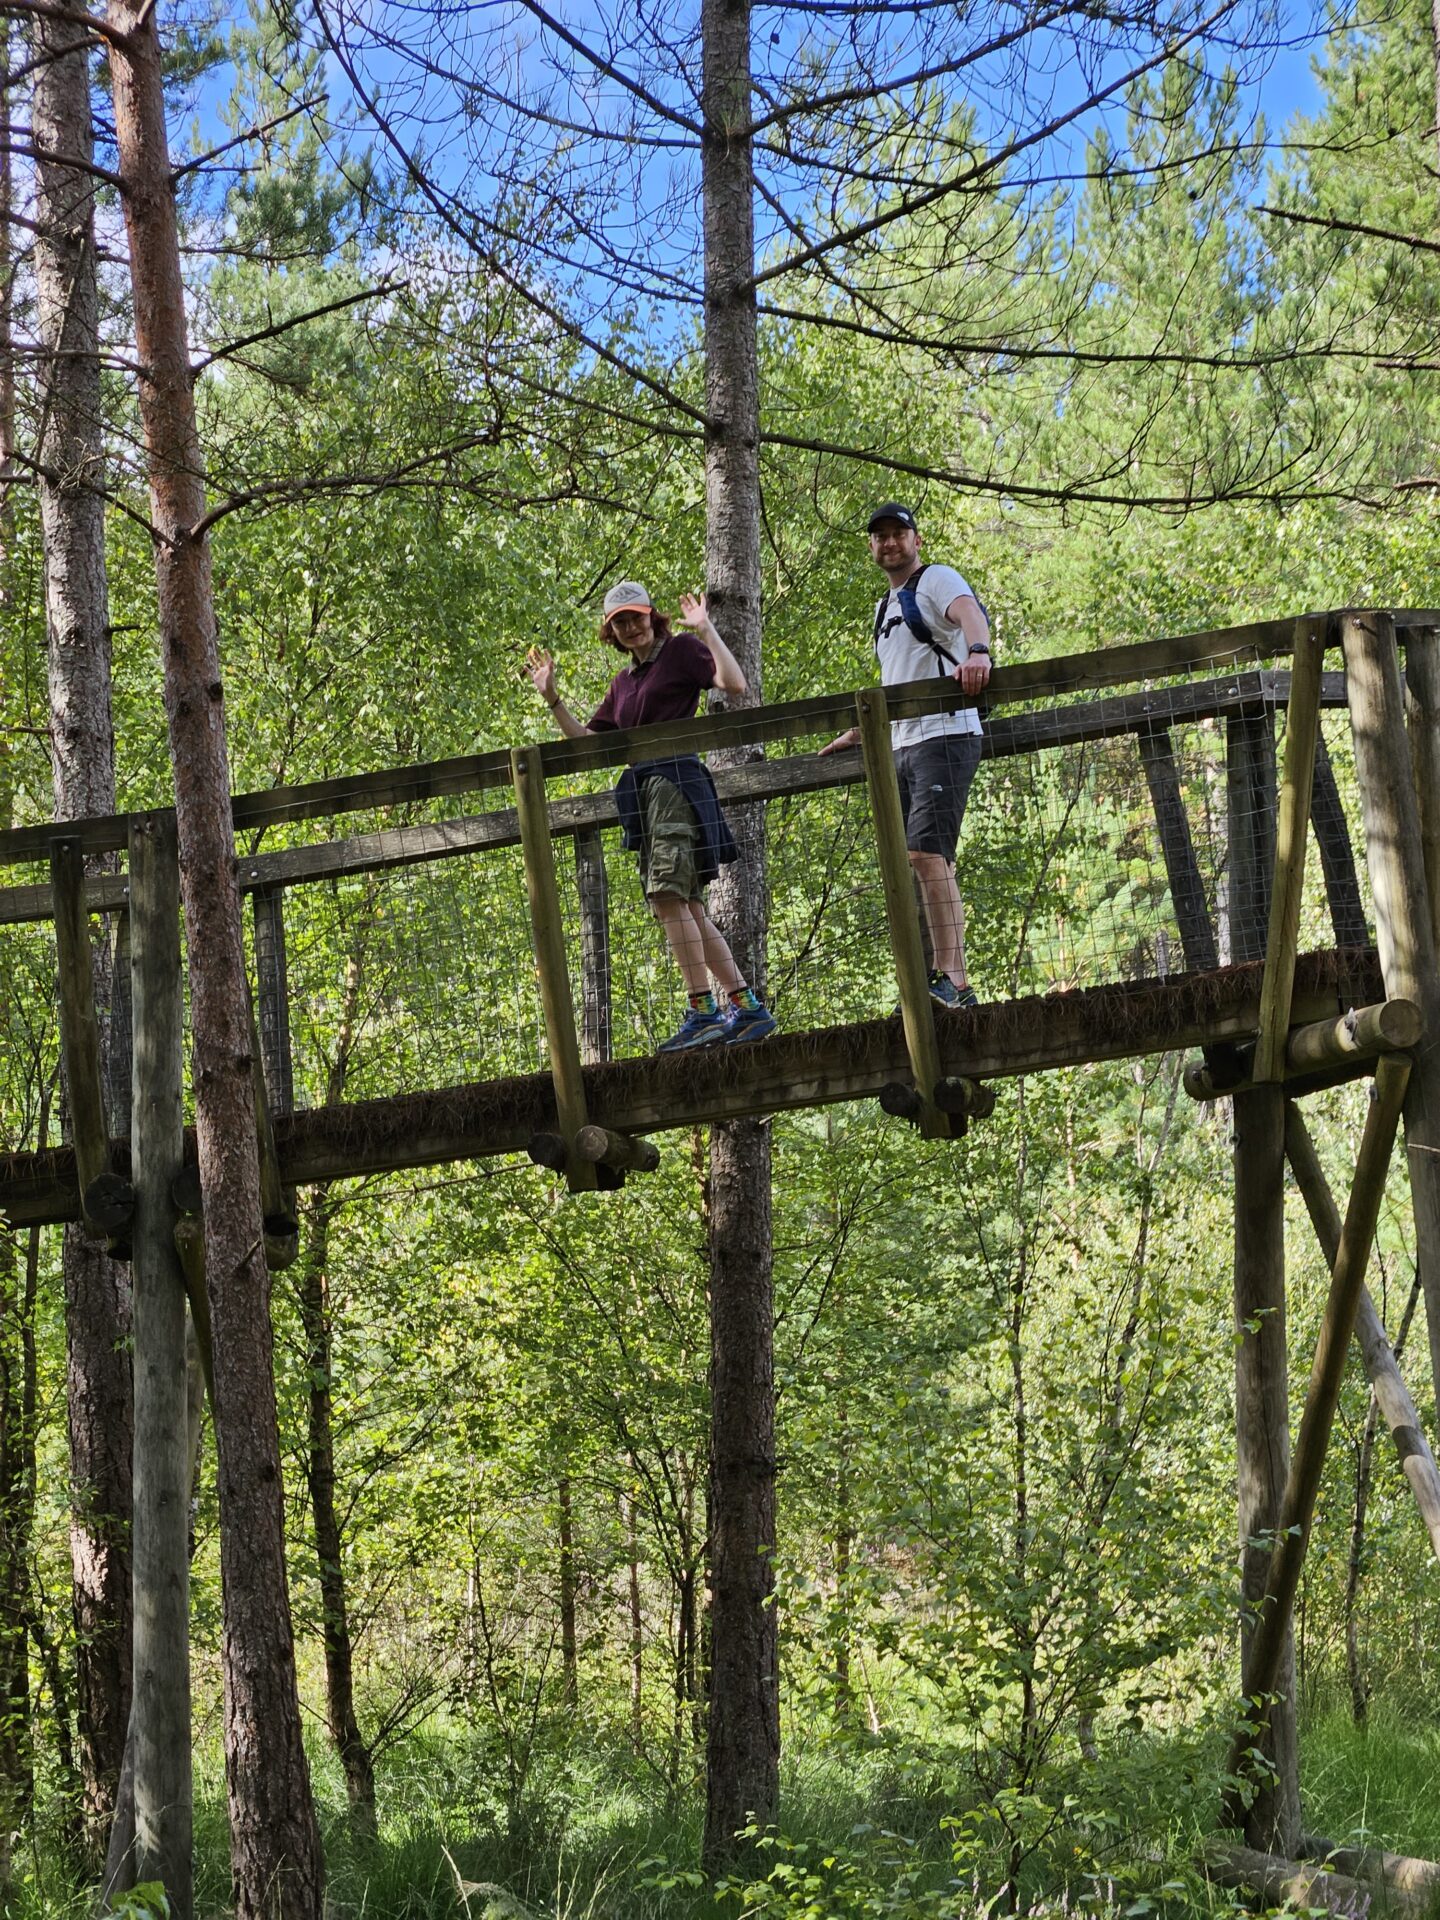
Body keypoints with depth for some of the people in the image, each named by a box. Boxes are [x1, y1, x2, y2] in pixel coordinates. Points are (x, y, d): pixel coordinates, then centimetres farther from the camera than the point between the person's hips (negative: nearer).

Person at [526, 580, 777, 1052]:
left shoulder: (679, 650, 3)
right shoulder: (622, 682, 25)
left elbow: (735, 683, -12)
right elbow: (586, 740, 27)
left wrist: (705, 629, -13)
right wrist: (552, 698, 17)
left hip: (675, 777, -9)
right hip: (642, 790, 9)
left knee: (668, 897, -20)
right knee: (687, 908, 5)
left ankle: (703, 1010, -22)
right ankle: (747, 1006, 6)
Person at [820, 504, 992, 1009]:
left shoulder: (936, 580, -1)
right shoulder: (885, 608, 25)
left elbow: (968, 611, -25)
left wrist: (977, 651, -46)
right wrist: (855, 734, 38)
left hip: (944, 736, -9)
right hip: (902, 747, 9)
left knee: (927, 853, -21)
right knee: (911, 862, 5)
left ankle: (954, 979, -26)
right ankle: (942, 984, 6)